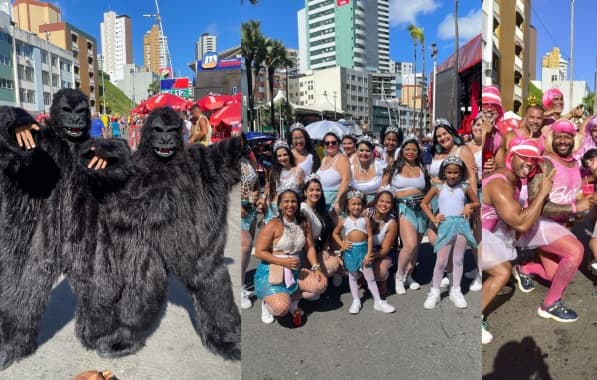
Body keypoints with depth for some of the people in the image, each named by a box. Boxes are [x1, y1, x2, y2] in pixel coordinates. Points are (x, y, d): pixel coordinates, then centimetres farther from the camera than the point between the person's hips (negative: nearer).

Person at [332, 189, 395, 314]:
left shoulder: (365, 220, -2)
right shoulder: (344, 221, 0)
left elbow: (370, 237, -3)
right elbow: (335, 233, 12)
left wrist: (369, 253, -9)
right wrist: (342, 245, -2)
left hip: (363, 249, 0)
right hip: (350, 250, 1)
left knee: (370, 276, 5)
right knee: (353, 276, 11)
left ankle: (378, 301, 14)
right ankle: (356, 301, 23)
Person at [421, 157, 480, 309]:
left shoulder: (465, 188, 4)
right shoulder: (438, 188, 1)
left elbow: (477, 202, 16)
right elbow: (424, 203, 8)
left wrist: (469, 205, -5)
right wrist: (433, 218, -1)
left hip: (461, 224, 2)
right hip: (445, 225, -2)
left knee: (458, 260, 9)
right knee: (441, 261, -1)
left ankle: (456, 291, 19)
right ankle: (435, 292, 10)